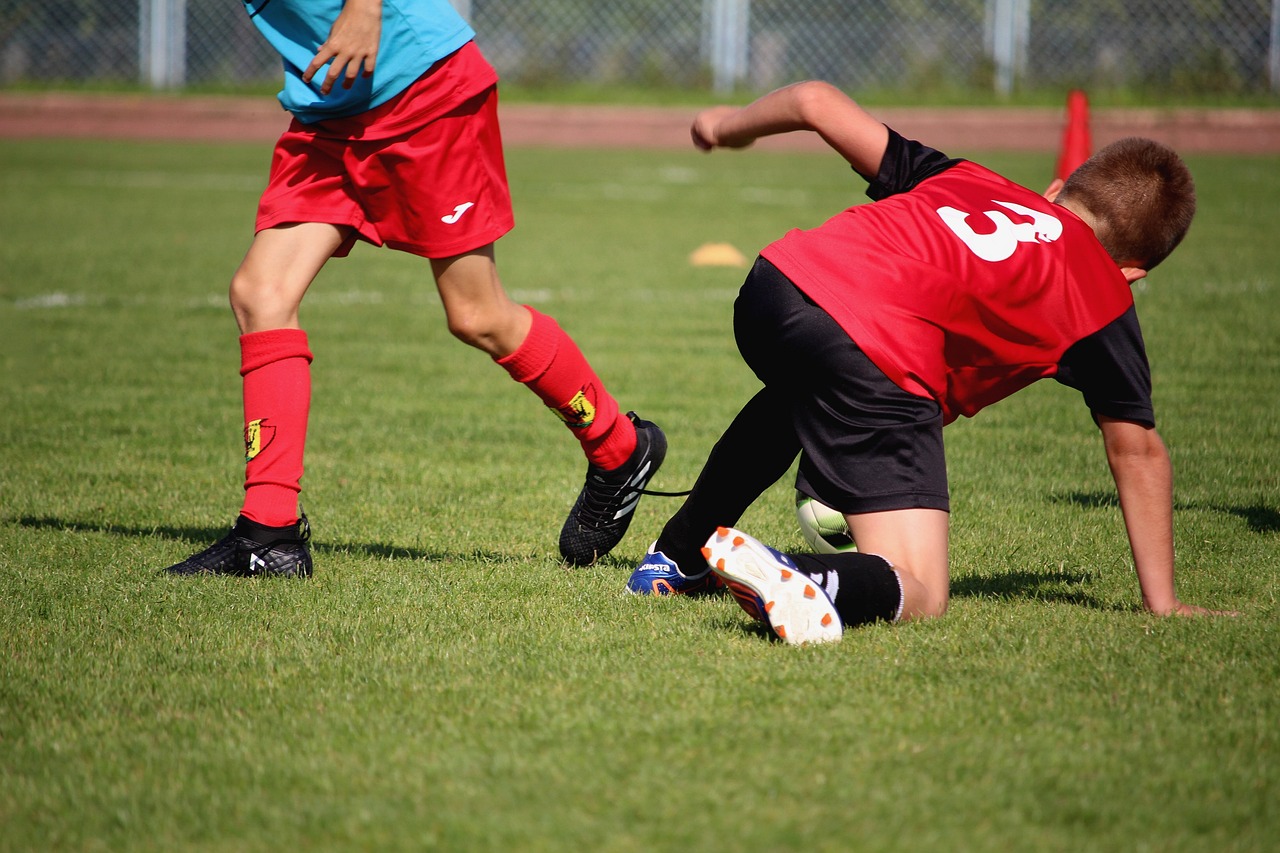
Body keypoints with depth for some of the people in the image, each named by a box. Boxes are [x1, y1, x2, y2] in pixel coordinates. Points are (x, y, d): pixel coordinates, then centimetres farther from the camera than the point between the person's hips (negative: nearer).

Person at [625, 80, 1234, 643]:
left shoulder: (968, 180, 30)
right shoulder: (1101, 297, 18)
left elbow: (815, 102, 29)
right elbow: (1136, 450, 17)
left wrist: (731, 124, 49)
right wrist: (1161, 603, 24)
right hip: (877, 360, -6)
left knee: (795, 397, 43)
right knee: (918, 596, -2)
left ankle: (677, 559, 51)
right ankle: (800, 587, -33)